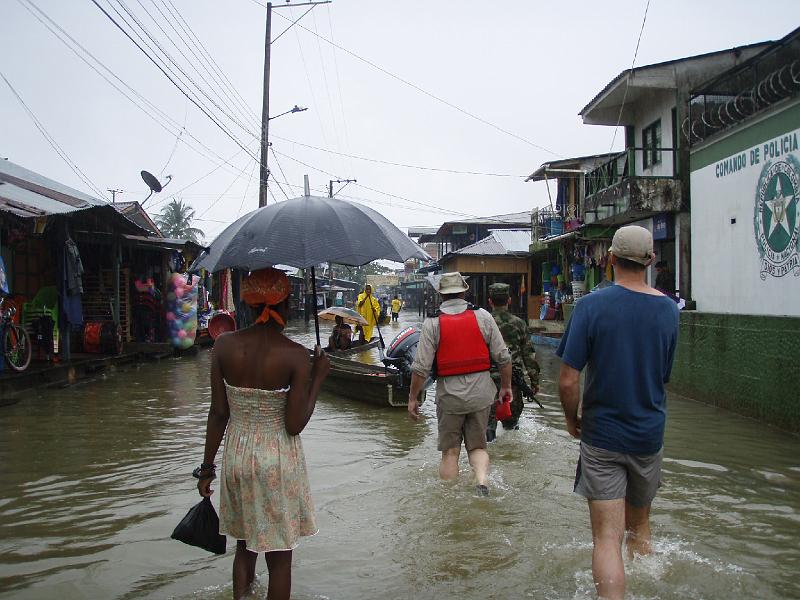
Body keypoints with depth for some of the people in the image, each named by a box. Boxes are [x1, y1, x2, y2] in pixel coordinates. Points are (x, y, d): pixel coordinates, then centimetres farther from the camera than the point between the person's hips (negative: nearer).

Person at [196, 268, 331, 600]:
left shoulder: (224, 345, -8)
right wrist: (318, 378, -6)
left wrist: (207, 465, 7)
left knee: (244, 544, 24)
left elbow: (218, 413, -3)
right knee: (279, 556, 11)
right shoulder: (295, 355, -18)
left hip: (236, 456, 4)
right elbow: (294, 425, -16)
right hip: (279, 461, -4)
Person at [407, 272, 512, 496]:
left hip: (450, 395, -2)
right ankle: (482, 481, -8)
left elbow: (421, 368, -9)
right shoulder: (483, 317, -1)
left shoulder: (432, 323, -7)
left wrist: (413, 398, 2)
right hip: (481, 393, 2)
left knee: (450, 451, 11)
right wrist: (506, 386, 14)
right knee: (477, 446, 15)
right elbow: (503, 358, 1)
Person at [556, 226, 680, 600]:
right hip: (650, 433, 4)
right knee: (639, 525, 24)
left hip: (602, 434, -4)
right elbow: (665, 376, 7)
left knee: (607, 538, -2)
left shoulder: (592, 305, -15)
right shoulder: (668, 309, -2)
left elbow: (568, 380, -17)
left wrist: (572, 419, 0)